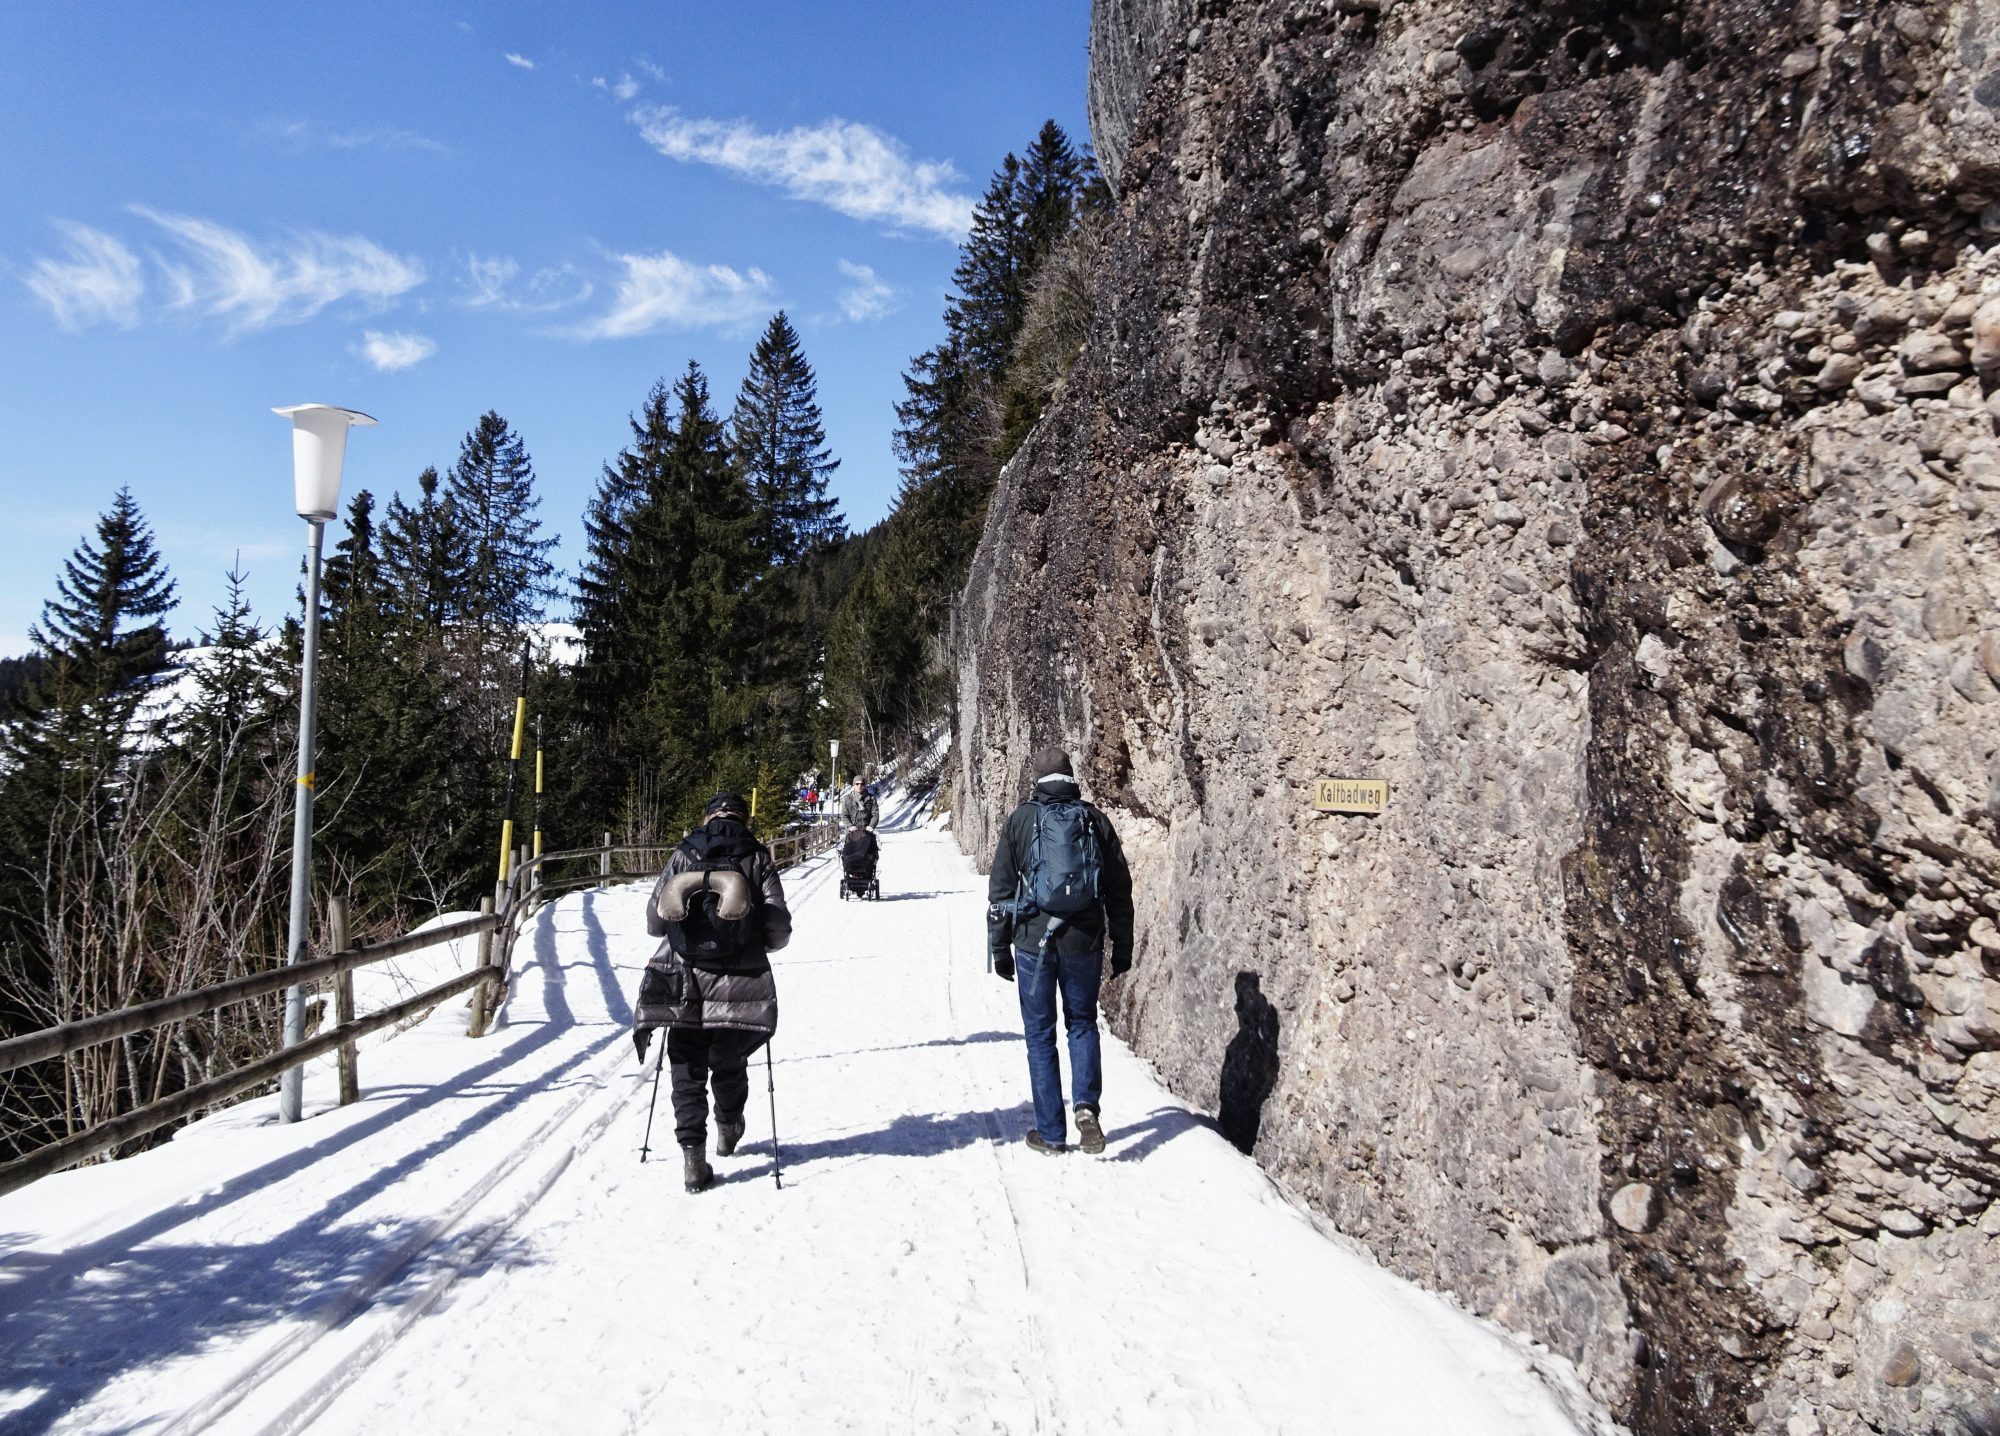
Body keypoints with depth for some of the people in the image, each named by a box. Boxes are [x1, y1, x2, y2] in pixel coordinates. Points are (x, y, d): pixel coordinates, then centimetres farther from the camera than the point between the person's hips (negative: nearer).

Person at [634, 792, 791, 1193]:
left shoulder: (683, 855, 6)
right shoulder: (757, 859, 2)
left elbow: (653, 922, 7)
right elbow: (779, 929, -2)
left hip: (683, 982, 1)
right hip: (737, 982, -1)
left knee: (687, 1070, 7)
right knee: (729, 1062, 19)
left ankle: (693, 1155, -1)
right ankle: (728, 1128, 38)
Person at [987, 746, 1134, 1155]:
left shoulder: (1020, 820, -1)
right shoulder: (1095, 821, 4)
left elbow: (1000, 889, 0)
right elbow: (1120, 889, 7)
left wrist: (999, 948, 7)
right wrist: (1122, 948, 14)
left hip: (1033, 941, -1)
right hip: (1084, 941, 2)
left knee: (1040, 1034, 9)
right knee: (1082, 1023, 18)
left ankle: (1050, 1133, 12)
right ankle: (1086, 1104, -4)